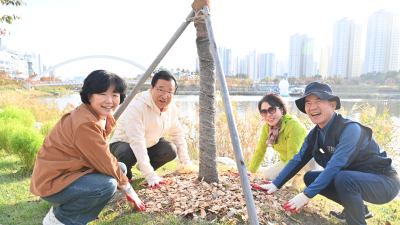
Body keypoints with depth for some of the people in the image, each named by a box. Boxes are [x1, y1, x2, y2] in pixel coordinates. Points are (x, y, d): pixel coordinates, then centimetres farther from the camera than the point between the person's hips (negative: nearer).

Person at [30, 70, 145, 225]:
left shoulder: (105, 117, 1)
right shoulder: (85, 124, -28)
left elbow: (103, 158, 8)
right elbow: (105, 163, -22)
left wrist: (120, 172, -2)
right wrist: (128, 188, -10)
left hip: (71, 172, 10)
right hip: (52, 182, -9)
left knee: (121, 168, 6)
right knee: (108, 185, -28)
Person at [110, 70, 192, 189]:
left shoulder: (172, 108, -11)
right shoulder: (136, 107, -33)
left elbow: (178, 134, 0)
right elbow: (137, 143, -37)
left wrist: (186, 162, -6)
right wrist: (151, 177, -40)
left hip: (151, 144, 6)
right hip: (124, 143, -5)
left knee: (171, 151, -22)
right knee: (128, 156, -38)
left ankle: (145, 167, 8)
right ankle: (125, 174, -1)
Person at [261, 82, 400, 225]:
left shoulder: (350, 128, -26)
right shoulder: (315, 135, -2)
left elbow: (335, 166, -32)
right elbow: (298, 160, 1)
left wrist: (307, 195, -32)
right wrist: (275, 184, -3)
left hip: (384, 181, -8)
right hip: (352, 178, 8)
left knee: (342, 178, -35)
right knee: (310, 177, 0)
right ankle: (359, 208, 13)